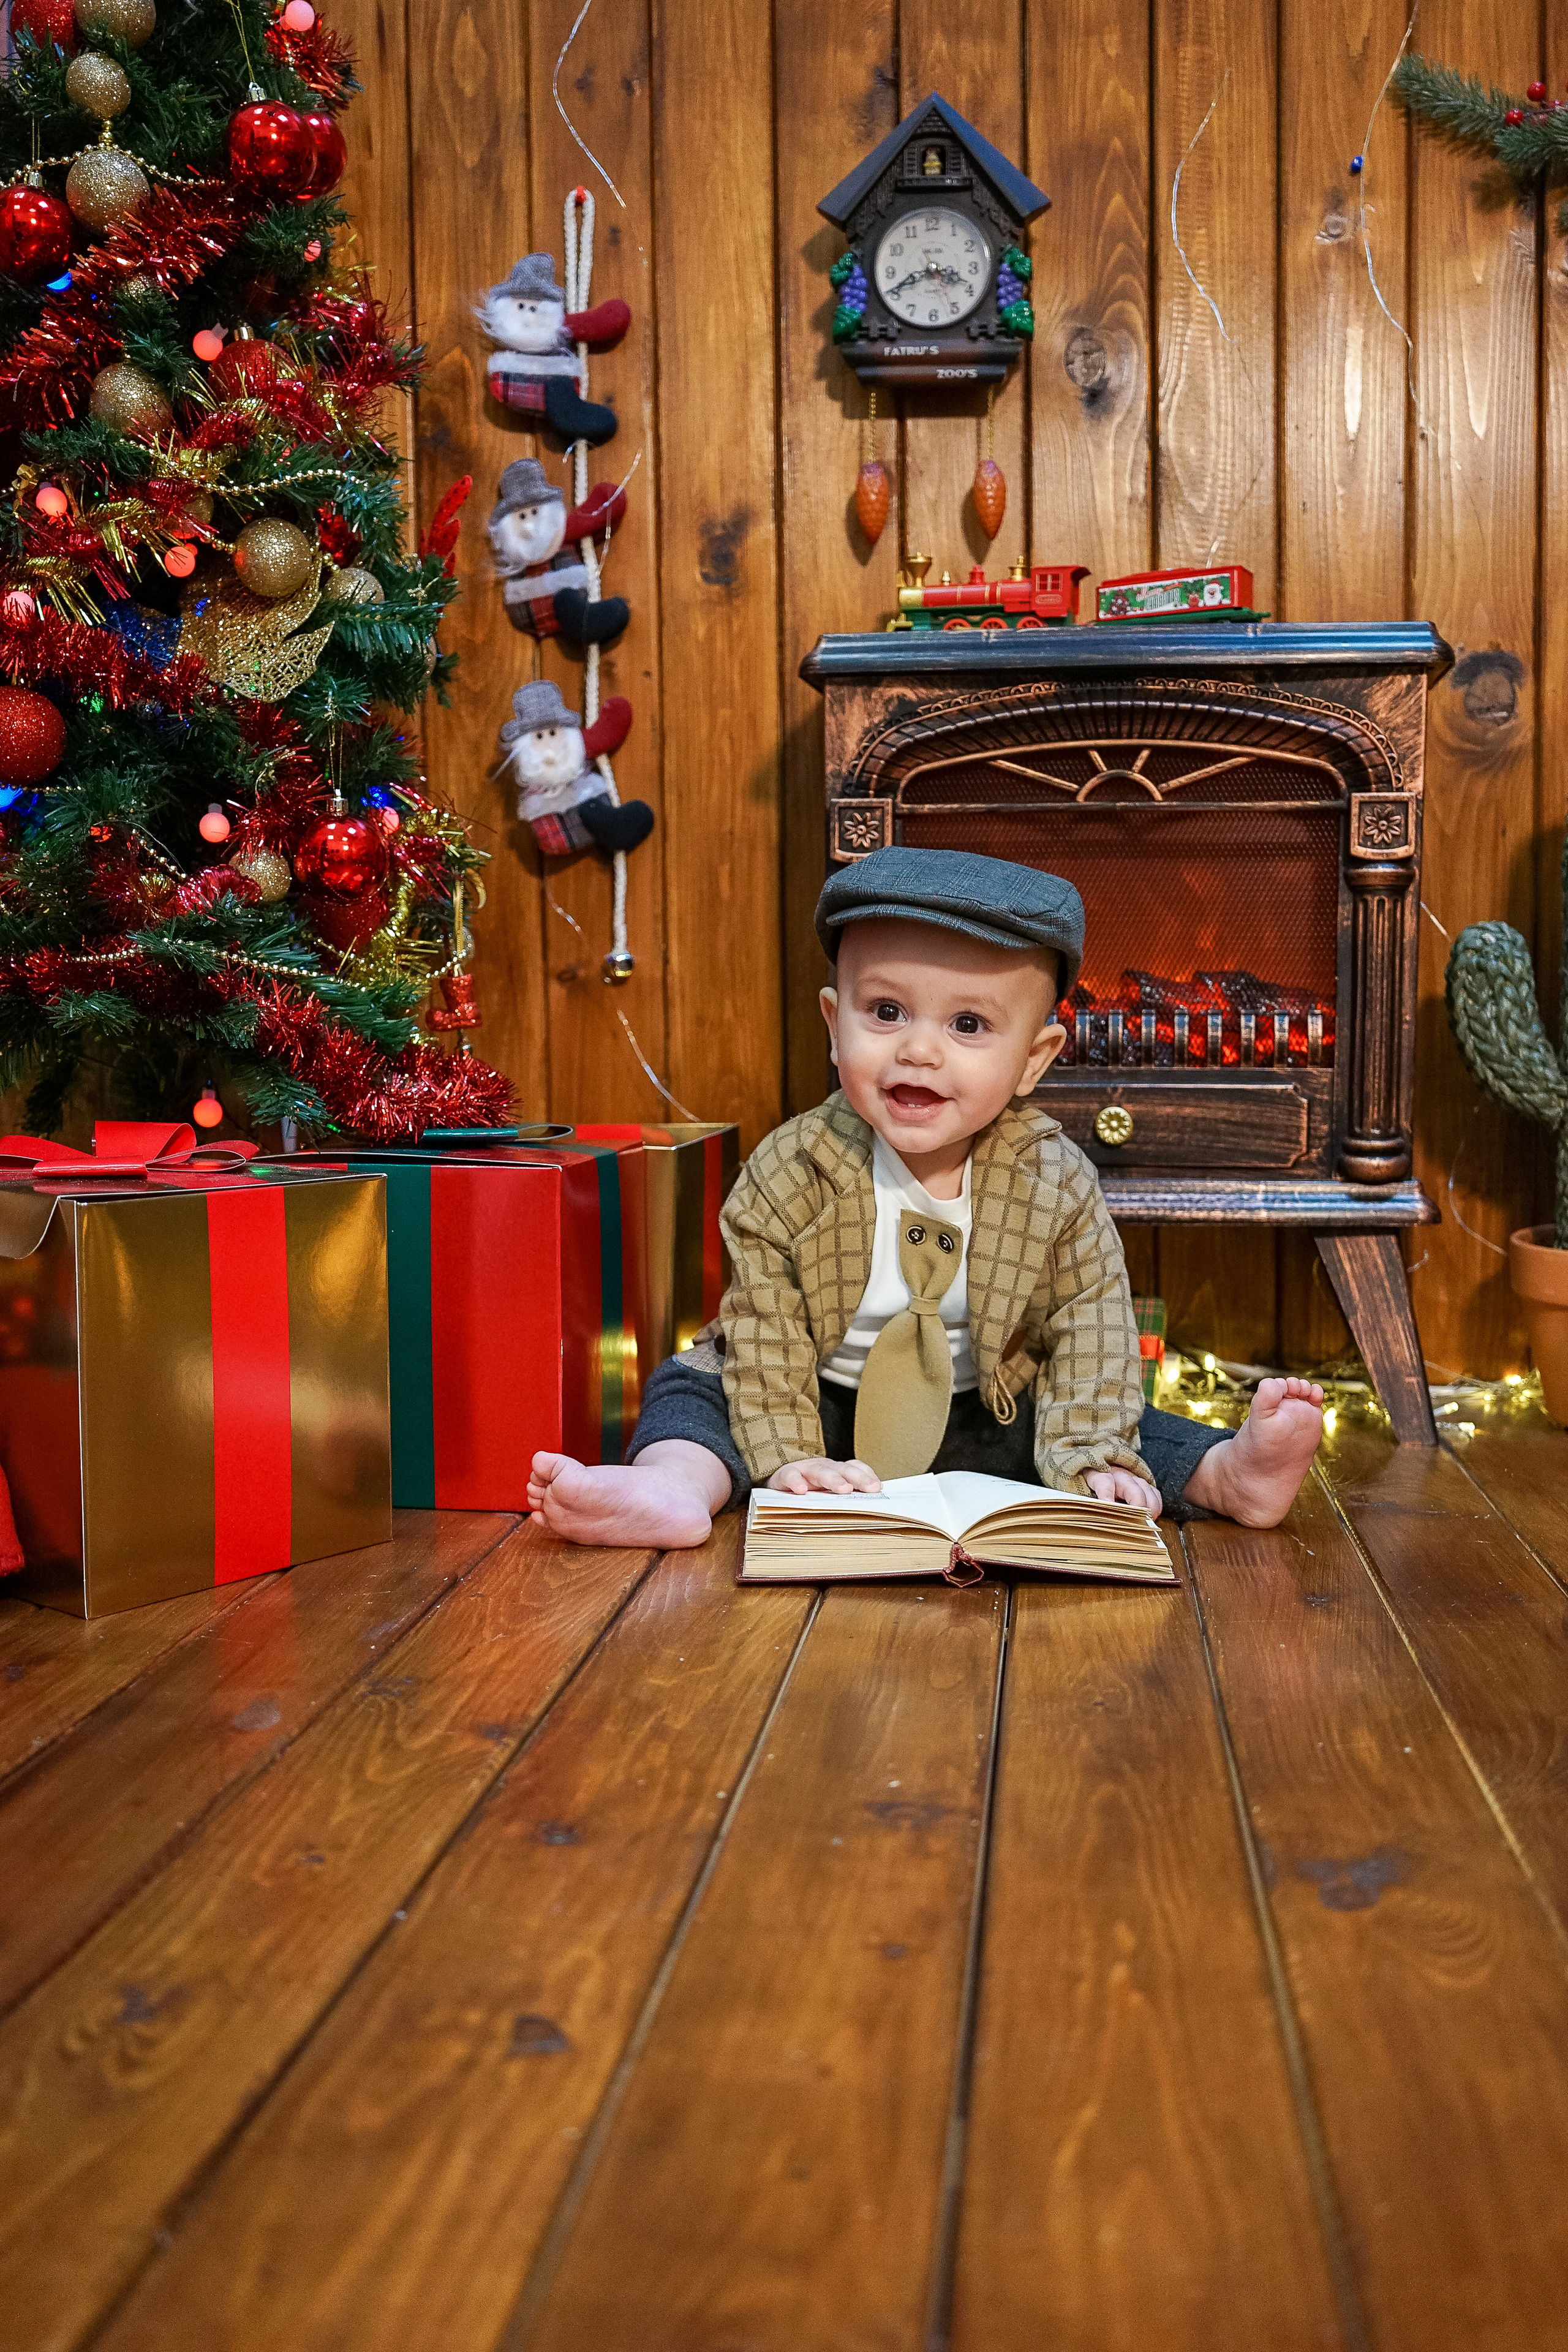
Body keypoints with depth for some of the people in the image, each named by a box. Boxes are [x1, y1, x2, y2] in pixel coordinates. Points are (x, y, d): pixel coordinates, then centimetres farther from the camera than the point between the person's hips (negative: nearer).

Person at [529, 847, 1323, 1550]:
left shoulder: (1055, 1181, -14)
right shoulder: (789, 1172, -18)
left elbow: (1091, 1328, -11)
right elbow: (762, 1323, -16)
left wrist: (1092, 1456, -22)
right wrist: (787, 1455, -24)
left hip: (987, 1420, 2)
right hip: (829, 1413, -1)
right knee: (693, 1383, -21)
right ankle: (676, 1484, -43)